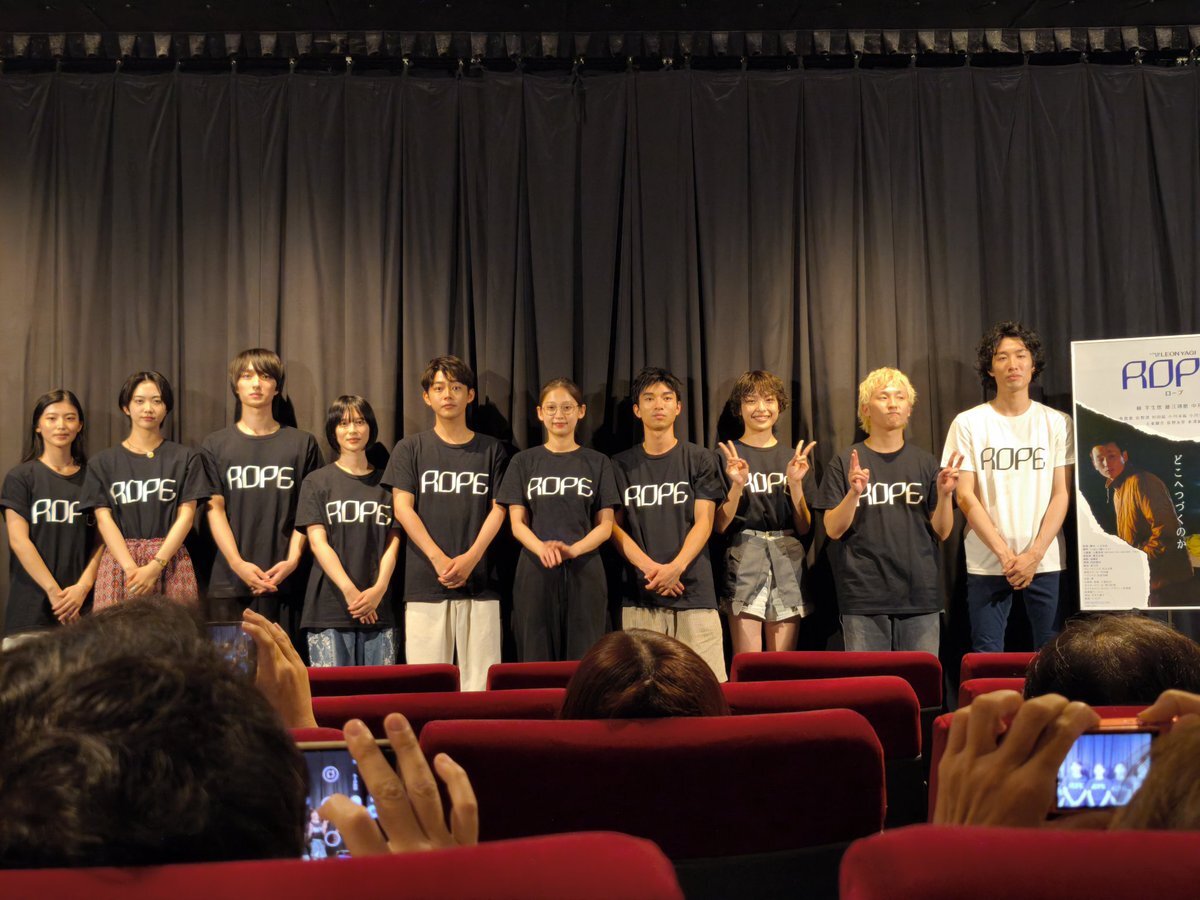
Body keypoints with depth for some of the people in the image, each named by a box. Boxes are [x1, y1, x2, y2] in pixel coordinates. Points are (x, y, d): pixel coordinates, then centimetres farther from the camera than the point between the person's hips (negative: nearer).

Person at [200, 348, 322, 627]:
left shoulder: (302, 443, 8)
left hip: (283, 581, 0)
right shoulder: (215, 445, 9)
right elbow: (215, 509, 2)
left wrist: (292, 560, -8)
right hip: (229, 581, 0)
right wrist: (238, 564, -10)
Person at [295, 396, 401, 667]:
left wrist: (379, 589, -11)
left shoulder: (387, 483, 13)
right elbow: (318, 542, -2)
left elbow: (393, 542, 6)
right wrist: (349, 590, -14)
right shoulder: (317, 482, 7)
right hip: (329, 606, -2)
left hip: (378, 608, 2)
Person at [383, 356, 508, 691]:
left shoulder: (491, 450, 12)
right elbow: (402, 508, 2)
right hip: (424, 583, -1)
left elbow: (498, 510, 6)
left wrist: (471, 557, -9)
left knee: (480, 681, -1)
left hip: (480, 583, 1)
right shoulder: (410, 449, 10)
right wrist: (439, 559, -10)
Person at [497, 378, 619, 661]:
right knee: (536, 661, 0)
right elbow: (517, 523, 3)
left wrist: (573, 550, -16)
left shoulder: (597, 463, 9)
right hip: (535, 573, 0)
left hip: (585, 573, 0)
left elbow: (605, 526, 4)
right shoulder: (524, 462, 9)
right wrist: (542, 548, -19)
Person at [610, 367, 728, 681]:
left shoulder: (700, 460, 9)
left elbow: (703, 522, 2)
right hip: (640, 594, 1)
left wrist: (676, 567, -14)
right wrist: (650, 567, -10)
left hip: (694, 591, -1)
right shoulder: (621, 465, 13)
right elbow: (615, 526, 7)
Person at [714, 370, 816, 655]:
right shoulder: (727, 456, 3)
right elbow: (719, 525, -1)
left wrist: (795, 483, -6)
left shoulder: (793, 457, 12)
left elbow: (804, 528, 8)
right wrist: (737, 485, -15)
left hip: (787, 562, 3)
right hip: (744, 560, -3)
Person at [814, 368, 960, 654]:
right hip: (864, 597, -2)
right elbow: (833, 530, -2)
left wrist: (945, 494, -10)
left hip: (920, 596, 2)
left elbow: (942, 532, 7)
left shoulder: (925, 462, 9)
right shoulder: (845, 463, 3)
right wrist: (854, 493, -17)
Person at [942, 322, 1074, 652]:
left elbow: (1062, 495, 2)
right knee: (985, 660, 1)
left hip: (1046, 560, 1)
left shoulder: (1058, 423, 6)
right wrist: (1005, 554, -10)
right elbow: (966, 497, -2)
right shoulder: (968, 423, 2)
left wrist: (1034, 554, -10)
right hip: (987, 562, -1)